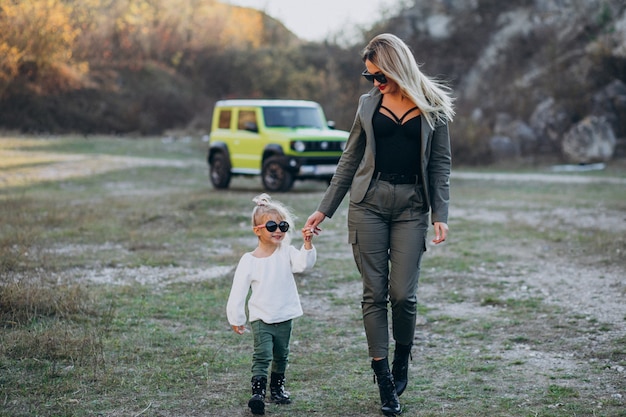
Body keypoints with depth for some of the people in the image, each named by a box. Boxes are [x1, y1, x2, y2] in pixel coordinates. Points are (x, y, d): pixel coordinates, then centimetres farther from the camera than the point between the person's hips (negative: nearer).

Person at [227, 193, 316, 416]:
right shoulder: (248, 261, -9)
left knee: (281, 355, 17)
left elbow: (304, 263, -22)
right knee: (262, 355, -15)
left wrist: (308, 244, -38)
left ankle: (278, 386, 36)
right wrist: (236, 319, -1)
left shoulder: (286, 253, -3)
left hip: (284, 318, 3)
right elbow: (238, 291, -4)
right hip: (261, 319, -3)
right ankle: (257, 392, -17)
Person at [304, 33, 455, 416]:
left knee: (403, 294, -7)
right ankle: (385, 382, 5)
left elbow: (440, 164, 3)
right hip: (369, 201, 2)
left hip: (412, 205, -2)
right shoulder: (369, 104, 9)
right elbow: (350, 160, 14)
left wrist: (441, 216, -6)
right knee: (375, 292, -1)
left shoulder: (432, 106, 3)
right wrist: (325, 209, 11)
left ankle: (402, 362, 21)